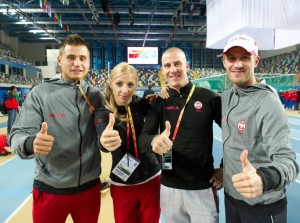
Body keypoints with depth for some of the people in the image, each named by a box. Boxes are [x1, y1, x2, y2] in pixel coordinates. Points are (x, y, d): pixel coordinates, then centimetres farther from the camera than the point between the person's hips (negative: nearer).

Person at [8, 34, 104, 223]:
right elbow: (18, 135, -12)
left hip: (89, 187, 2)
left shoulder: (97, 96, -1)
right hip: (50, 190, -2)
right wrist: (31, 143, -34)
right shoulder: (40, 93, -7)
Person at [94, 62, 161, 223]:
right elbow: (102, 136, -34)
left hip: (152, 180, 1)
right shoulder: (103, 113, -13)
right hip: (122, 186, -1)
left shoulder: (143, 105, -8)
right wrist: (105, 141, -56)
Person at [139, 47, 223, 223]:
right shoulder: (159, 101, -1)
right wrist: (154, 141, -32)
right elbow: (143, 137, -10)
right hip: (169, 187, 3)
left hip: (202, 187, -2)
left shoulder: (209, 97, -7)